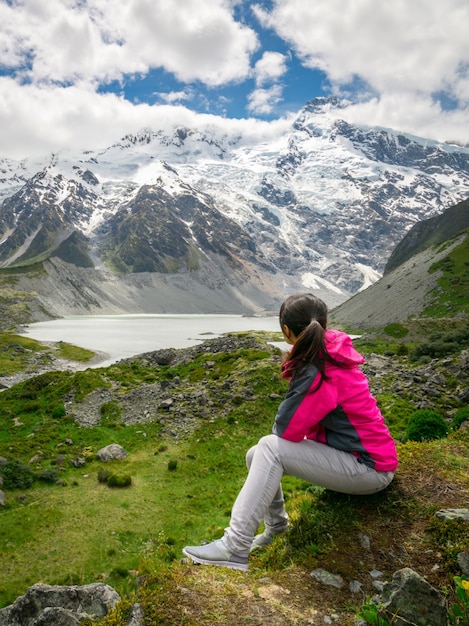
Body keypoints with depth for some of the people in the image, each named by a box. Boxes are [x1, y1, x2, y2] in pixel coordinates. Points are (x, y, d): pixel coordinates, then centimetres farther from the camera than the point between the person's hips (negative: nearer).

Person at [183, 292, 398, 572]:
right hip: (353, 450, 8)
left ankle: (235, 547, -20)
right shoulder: (329, 352, 1)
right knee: (256, 456, 1)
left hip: (370, 468, -8)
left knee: (270, 447, -23)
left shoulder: (320, 373, -27)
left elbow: (285, 430, -20)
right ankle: (275, 527, 23)